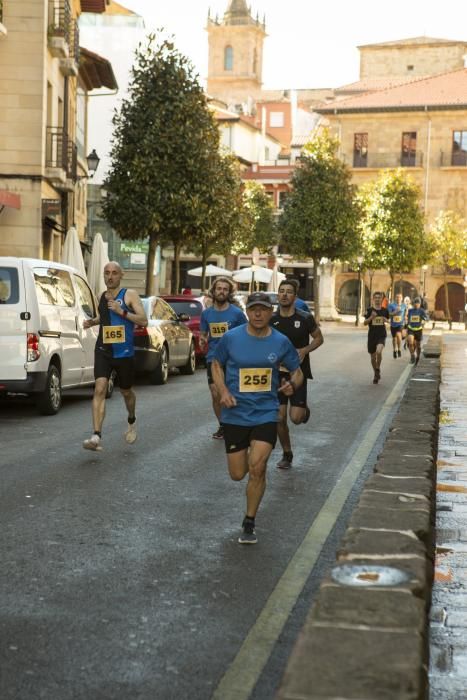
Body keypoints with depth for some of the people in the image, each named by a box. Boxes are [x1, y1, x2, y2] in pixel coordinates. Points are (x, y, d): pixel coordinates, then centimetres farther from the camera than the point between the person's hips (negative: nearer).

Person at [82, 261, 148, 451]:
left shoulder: (129, 295, -5)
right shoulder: (102, 297, 9)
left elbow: (143, 320, -13)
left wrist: (122, 312, -23)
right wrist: (92, 321, 10)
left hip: (124, 352, -2)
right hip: (103, 350, 2)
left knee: (126, 392, 16)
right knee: (100, 388, -16)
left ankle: (131, 421, 48)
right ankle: (97, 437, -23)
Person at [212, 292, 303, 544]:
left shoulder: (281, 342, -3)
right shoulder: (231, 338, -6)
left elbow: (297, 372, 9)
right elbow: (217, 365, 9)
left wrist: (292, 385, -14)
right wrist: (223, 391, -8)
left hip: (266, 412, 0)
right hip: (235, 414, 1)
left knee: (257, 468, -15)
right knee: (237, 474, 5)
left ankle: (249, 523, 4)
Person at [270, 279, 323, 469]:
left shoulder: (305, 318, -7)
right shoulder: (271, 320, -1)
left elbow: (318, 338, 5)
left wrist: (305, 350, -12)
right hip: (277, 373, 2)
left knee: (296, 418, -11)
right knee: (280, 418, 0)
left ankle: (304, 410, 27)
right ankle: (287, 454, 20)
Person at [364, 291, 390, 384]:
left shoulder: (385, 310, 3)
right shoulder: (369, 310, -1)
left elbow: (388, 321, 18)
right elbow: (365, 322, -3)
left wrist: (386, 320, -5)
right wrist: (371, 317, -20)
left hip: (381, 335, -1)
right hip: (372, 336, 1)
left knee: (379, 351, -28)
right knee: (373, 356, 9)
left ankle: (378, 369, -4)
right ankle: (376, 374, 30)